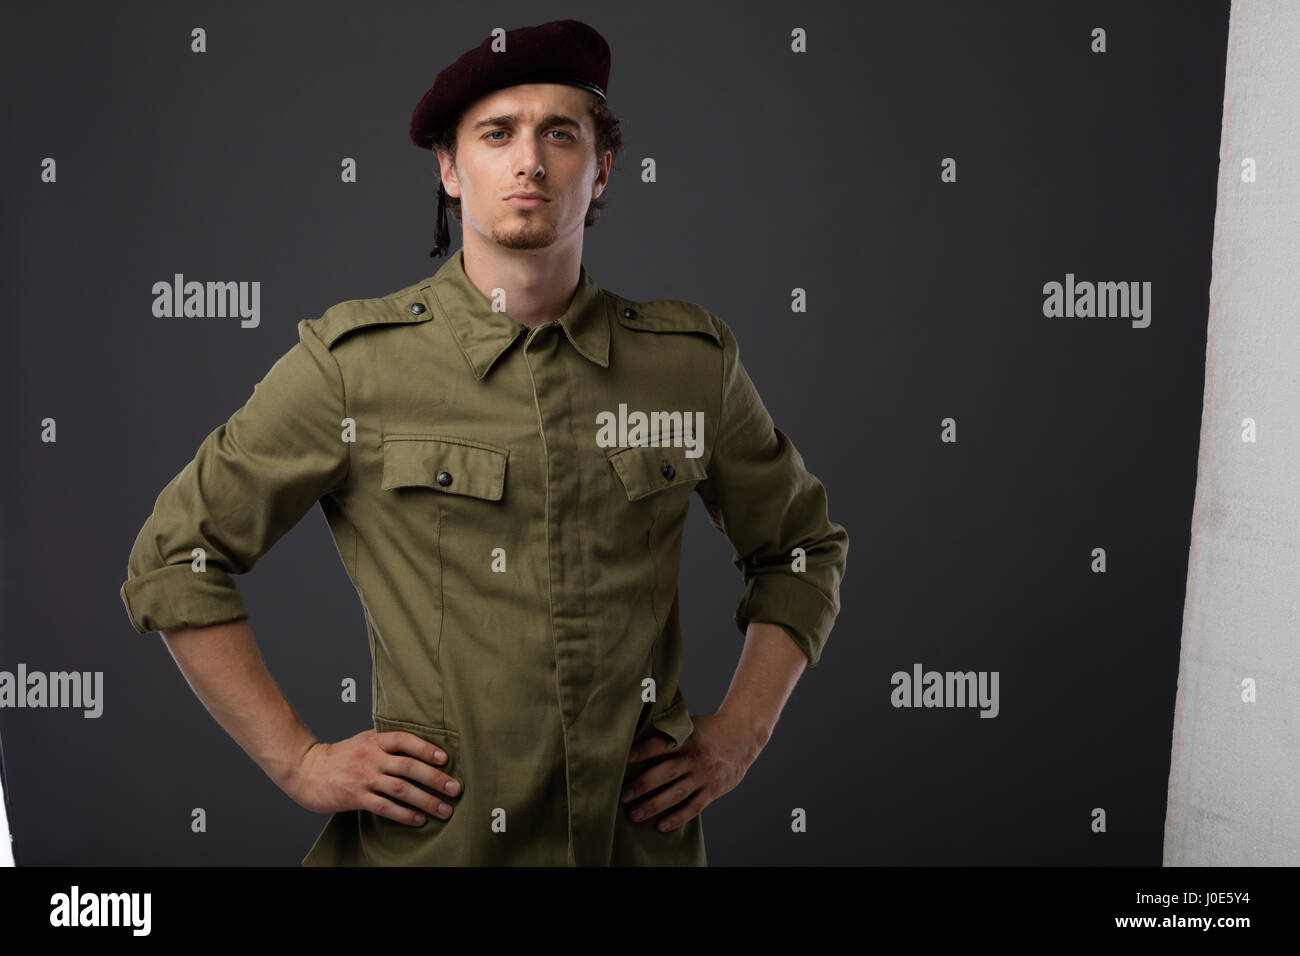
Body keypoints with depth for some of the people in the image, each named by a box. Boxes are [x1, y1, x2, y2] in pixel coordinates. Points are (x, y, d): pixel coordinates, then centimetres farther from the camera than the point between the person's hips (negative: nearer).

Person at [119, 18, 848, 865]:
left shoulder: (693, 361, 0)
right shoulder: (353, 361, -6)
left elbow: (804, 547, 15)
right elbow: (174, 558, 1)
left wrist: (740, 734, 3)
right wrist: (298, 761, -4)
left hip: (639, 835, 2)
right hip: (424, 840, -2)